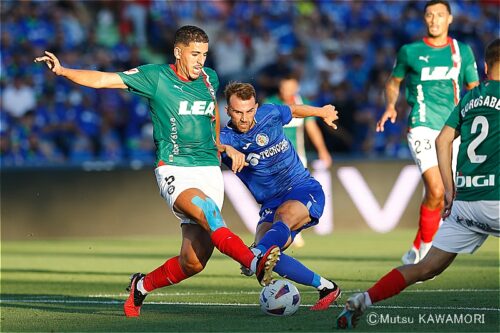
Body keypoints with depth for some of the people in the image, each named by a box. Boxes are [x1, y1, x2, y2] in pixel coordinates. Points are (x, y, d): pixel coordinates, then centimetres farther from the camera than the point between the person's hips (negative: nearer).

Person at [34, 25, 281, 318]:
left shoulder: (210, 78, 12)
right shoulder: (155, 77, -2)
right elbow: (103, 79, -6)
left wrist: (224, 147, 22)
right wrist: (63, 71, -19)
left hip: (209, 171, 4)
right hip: (174, 172, -4)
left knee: (194, 261, -6)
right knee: (208, 212, -36)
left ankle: (142, 286, 19)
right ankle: (255, 263, -49)